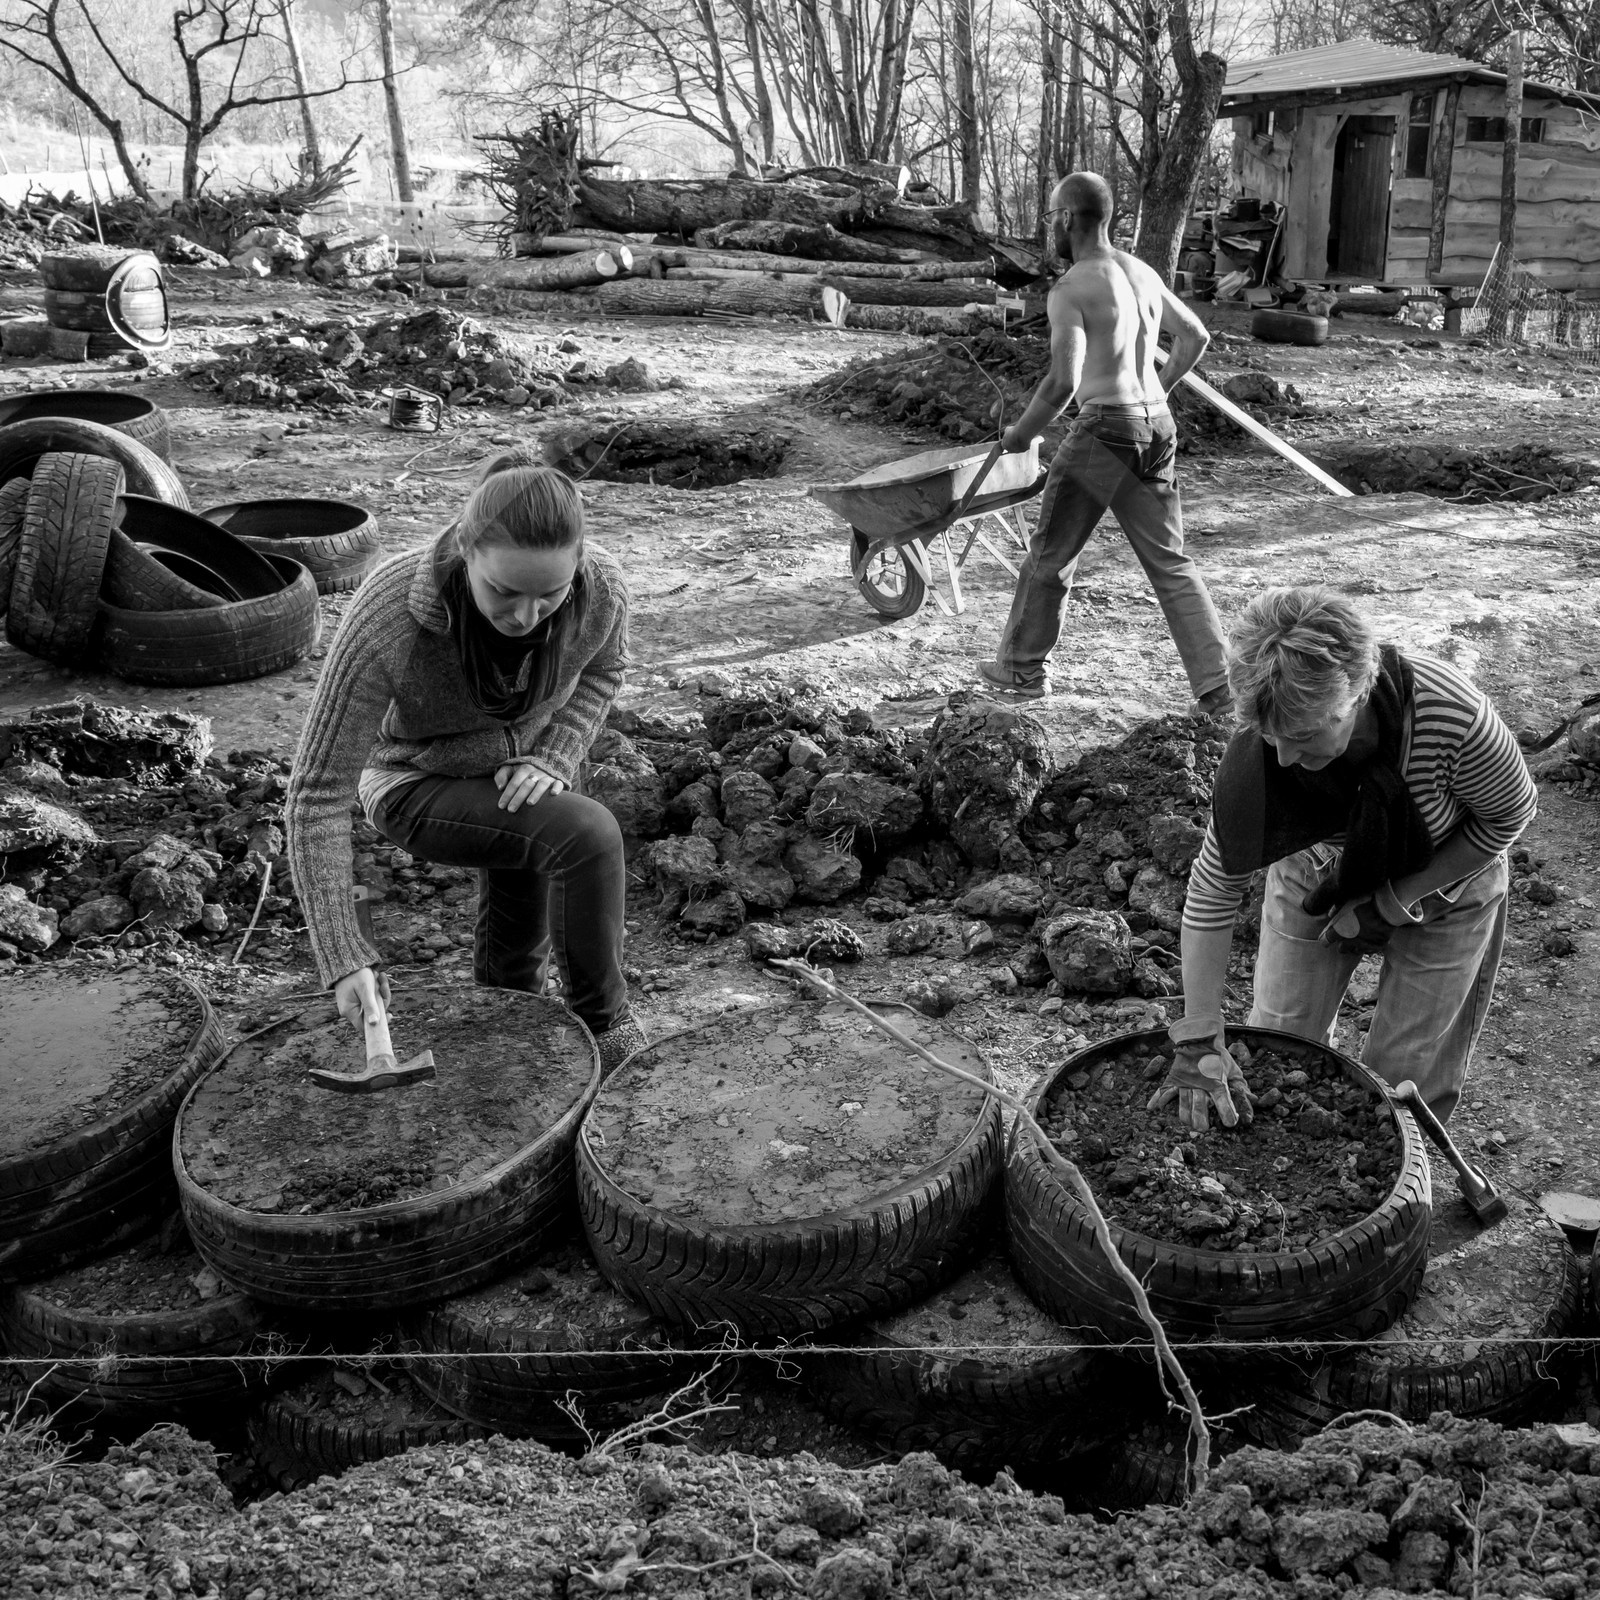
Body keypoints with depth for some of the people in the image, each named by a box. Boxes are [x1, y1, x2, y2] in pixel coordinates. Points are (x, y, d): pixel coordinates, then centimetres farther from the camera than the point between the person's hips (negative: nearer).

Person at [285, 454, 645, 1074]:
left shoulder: (601, 586, -28)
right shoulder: (385, 619, -39)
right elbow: (320, 792, -31)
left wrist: (550, 762, -19)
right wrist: (343, 960, -35)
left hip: (514, 782, 4)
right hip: (418, 786, -4)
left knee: (518, 956, 15)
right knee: (589, 836, -26)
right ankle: (602, 1019, -3)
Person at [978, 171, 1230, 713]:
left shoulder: (1071, 290, -13)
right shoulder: (1143, 274, 12)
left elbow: (1063, 382, -22)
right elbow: (1196, 336, 22)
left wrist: (1021, 433, -7)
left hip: (1105, 428, -7)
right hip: (1159, 425, 7)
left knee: (1050, 554, 10)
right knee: (1170, 561, 9)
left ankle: (1024, 669, 24)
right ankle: (1217, 683, 4)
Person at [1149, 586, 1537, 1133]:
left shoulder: (1450, 715, -40)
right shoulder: (1258, 755, -33)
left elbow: (1509, 816, -17)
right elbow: (1211, 893, -23)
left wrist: (1395, 901, -20)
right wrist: (1199, 1042, -25)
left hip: (1440, 885, -1)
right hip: (1317, 882, 2)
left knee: (1405, 1077, 4)